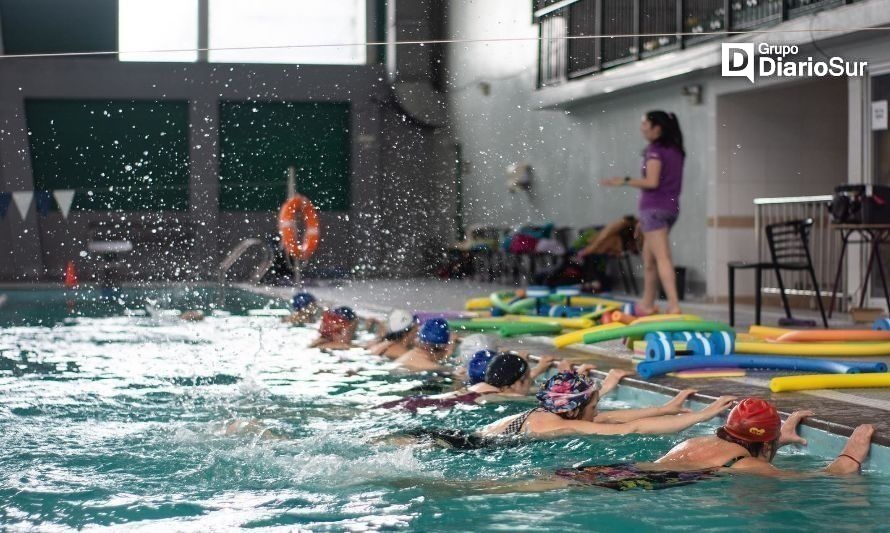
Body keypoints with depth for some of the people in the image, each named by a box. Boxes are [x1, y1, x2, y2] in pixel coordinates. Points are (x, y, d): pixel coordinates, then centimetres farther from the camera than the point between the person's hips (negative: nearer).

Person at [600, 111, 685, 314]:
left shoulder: (655, 150, -11)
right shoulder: (675, 150, 14)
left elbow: (651, 182, -19)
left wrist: (624, 181, -9)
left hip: (655, 207, -9)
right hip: (671, 206, 9)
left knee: (662, 258, -13)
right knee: (648, 257, 17)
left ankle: (674, 305, -21)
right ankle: (647, 303, 22)